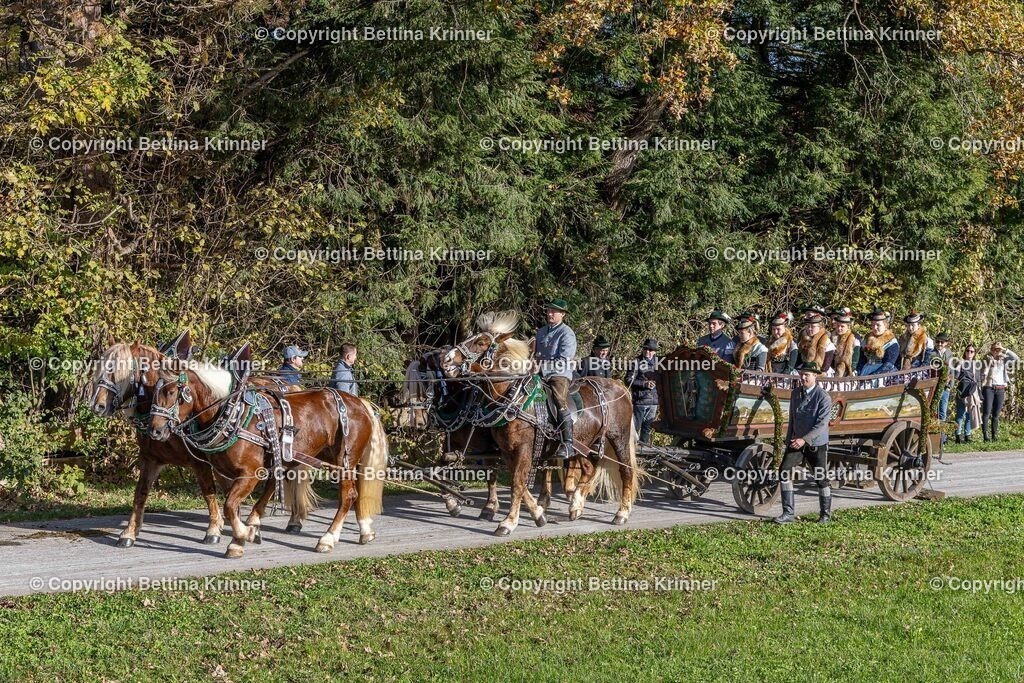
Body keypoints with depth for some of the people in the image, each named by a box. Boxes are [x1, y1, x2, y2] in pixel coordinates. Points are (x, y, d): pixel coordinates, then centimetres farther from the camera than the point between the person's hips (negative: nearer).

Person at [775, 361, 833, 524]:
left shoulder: (823, 396, -13)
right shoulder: (796, 393, 6)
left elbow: (822, 423, -19)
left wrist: (804, 439, -25)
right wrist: (789, 440, 17)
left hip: (817, 444, -5)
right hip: (797, 442, 5)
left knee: (821, 478, 5)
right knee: (784, 470, -11)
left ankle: (825, 514, 24)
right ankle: (789, 513, -6)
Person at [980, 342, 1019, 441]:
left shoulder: (1003, 360, 11)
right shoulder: (987, 360, 1)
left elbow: (1015, 358, -2)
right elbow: (982, 375, -1)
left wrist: (1005, 350, -6)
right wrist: (980, 390, -7)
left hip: (1000, 389, 4)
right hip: (989, 388, -4)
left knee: (996, 414, 6)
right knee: (986, 413, -9)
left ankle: (995, 436, 7)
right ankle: (986, 435, -12)